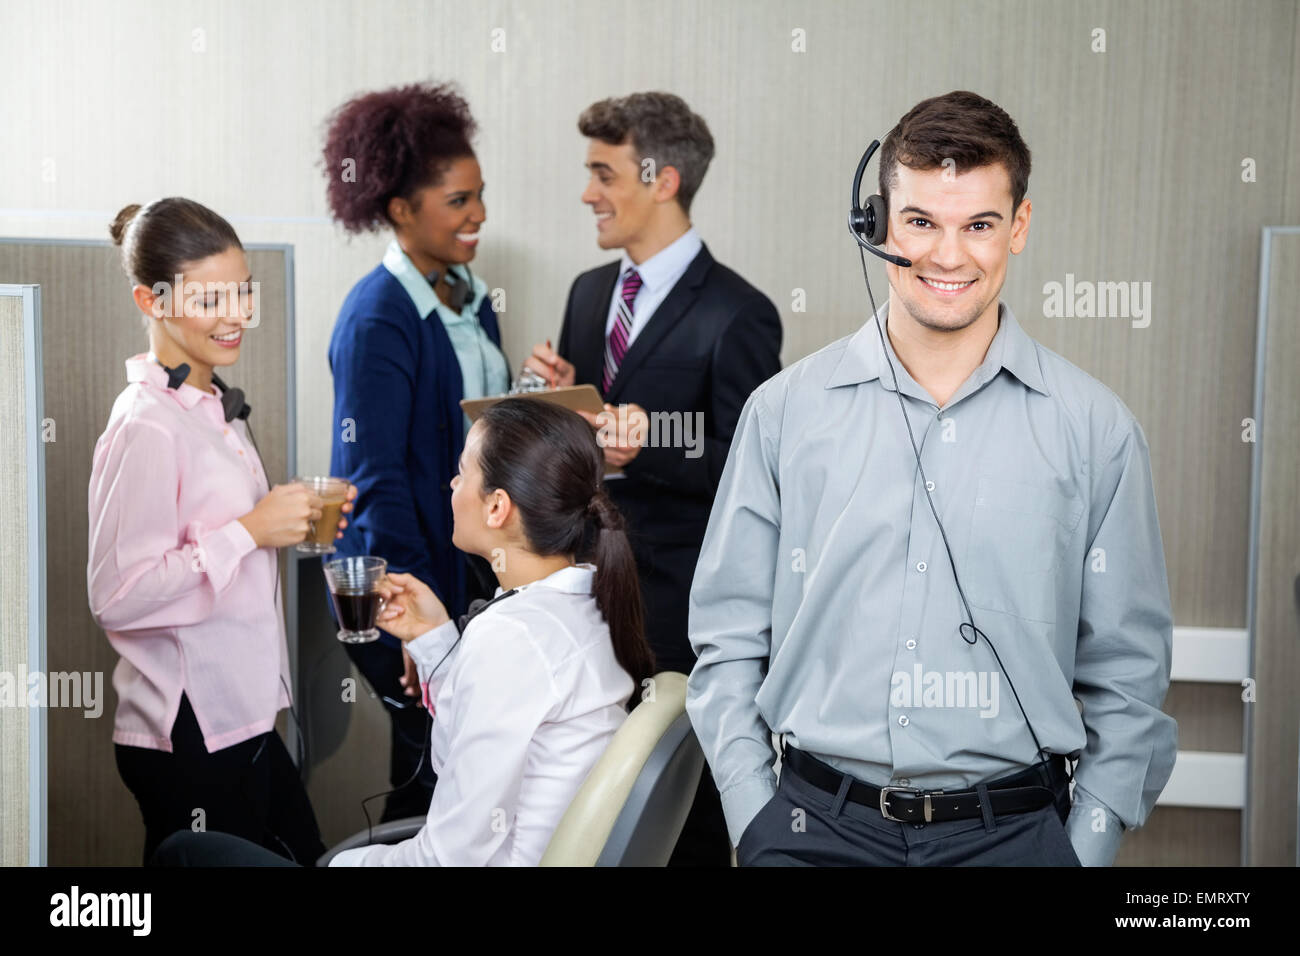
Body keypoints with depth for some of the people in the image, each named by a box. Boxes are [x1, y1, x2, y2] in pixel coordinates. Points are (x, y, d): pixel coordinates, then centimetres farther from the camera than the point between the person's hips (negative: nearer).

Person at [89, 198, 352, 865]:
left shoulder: (215, 406, 12)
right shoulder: (147, 426, -17)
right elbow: (116, 595, -24)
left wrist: (292, 521, 5)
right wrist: (251, 530, -21)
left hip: (244, 723, 9)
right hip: (186, 741, -9)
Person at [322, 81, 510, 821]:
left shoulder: (472, 299, 10)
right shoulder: (378, 316, -14)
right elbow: (373, 478, -17)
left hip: (479, 574, 7)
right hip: (409, 587, -7)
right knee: (434, 767, -1)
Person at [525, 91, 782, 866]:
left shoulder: (735, 315, -13)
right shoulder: (590, 293, 12)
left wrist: (647, 447, -28)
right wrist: (560, 394, -2)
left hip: (679, 606, -7)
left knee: (687, 812, 4)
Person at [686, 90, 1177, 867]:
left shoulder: (1095, 426, 0)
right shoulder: (785, 409, 1)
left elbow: (1126, 674, 3)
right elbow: (728, 640, 4)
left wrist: (1088, 845, -4)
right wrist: (756, 818, -3)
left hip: (1013, 830, 0)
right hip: (815, 826, 0)